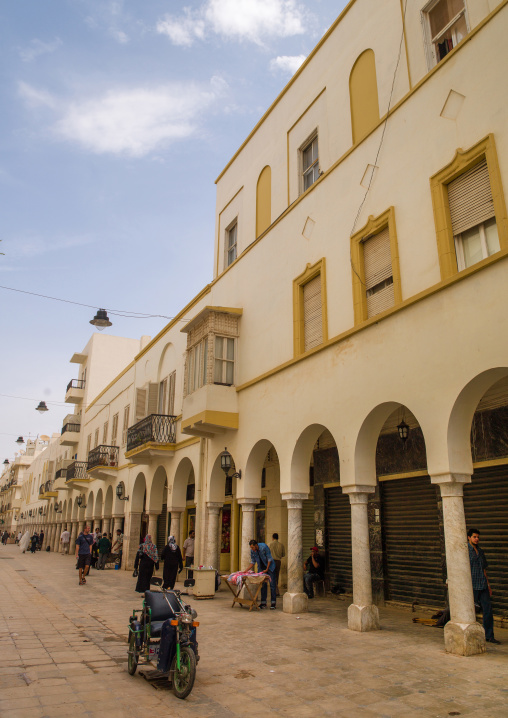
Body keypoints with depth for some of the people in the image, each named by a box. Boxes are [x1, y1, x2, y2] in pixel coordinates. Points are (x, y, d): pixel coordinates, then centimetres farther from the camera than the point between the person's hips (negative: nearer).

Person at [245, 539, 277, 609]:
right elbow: (253, 562, 2)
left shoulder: (264, 547, -25)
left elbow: (269, 559, -17)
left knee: (272, 584, -5)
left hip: (269, 566, -4)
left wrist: (267, 569, -17)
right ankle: (263, 602, 9)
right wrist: (246, 570, -8)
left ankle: (273, 603, -1)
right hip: (261, 568, 5)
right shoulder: (252, 551, -9)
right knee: (263, 584, 3)